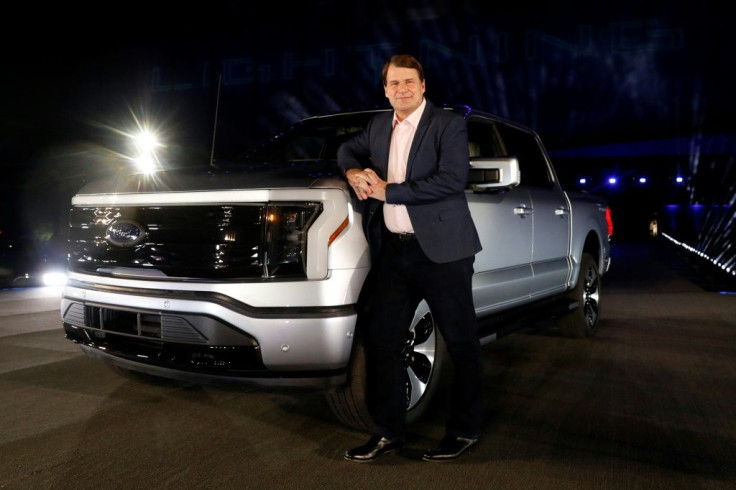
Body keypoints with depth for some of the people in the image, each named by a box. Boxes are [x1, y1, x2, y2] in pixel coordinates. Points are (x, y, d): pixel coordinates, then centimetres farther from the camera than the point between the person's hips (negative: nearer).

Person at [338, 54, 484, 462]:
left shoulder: (449, 125, -5)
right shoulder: (380, 125, 15)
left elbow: (452, 180, -17)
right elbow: (349, 148, 29)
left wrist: (387, 190, -14)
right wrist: (353, 171, 4)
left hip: (441, 250, -5)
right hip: (393, 249, 6)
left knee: (461, 343, 5)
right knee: (381, 340, 6)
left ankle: (464, 430, 22)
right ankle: (389, 432, 19)